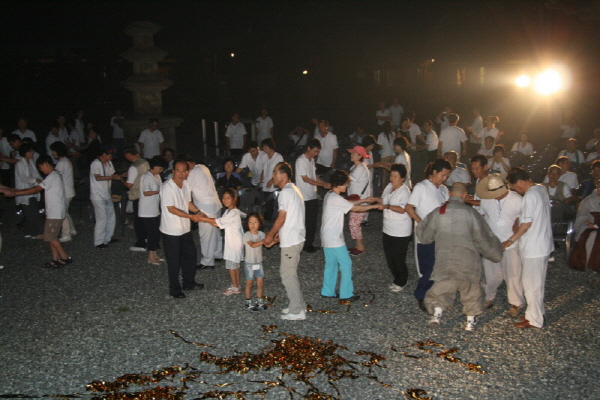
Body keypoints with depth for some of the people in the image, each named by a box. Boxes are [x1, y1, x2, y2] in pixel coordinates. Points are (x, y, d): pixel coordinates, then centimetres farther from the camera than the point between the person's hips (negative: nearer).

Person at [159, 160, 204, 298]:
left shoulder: (186, 185, 2)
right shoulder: (167, 187, -21)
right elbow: (171, 209, -22)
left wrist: (198, 212, -2)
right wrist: (191, 216, -22)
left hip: (185, 228, 8)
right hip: (171, 230, -8)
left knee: (190, 255, 19)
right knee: (174, 261, 4)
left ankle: (189, 283, 37)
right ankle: (175, 290, 19)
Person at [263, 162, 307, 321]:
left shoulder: (286, 192, -17)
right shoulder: (293, 189, 13)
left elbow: (281, 219, -18)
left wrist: (270, 235, -6)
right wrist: (280, 232, 19)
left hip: (290, 240, -10)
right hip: (295, 237, 10)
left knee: (288, 275, -2)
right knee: (287, 272, 18)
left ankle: (297, 311, 5)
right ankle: (298, 305, 25)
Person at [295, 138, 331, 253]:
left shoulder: (311, 160, 12)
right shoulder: (301, 161, -14)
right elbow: (305, 178, -17)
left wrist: (326, 183, 3)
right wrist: (322, 185, -19)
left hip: (313, 196, 8)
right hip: (305, 197, -8)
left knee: (313, 222, 12)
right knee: (307, 222, -2)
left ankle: (310, 244, 22)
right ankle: (306, 245, 9)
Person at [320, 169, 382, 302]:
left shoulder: (329, 196, 9)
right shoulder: (335, 199, -22)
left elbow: (348, 203, 22)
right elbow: (355, 208, -18)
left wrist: (364, 200, 15)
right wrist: (375, 206, -8)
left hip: (327, 238, 10)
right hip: (334, 239, -10)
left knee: (331, 265, 16)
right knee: (346, 264, 1)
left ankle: (327, 292, 23)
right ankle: (346, 294, 9)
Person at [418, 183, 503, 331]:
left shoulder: (437, 213, -1)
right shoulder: (470, 213, -7)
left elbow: (425, 237, 9)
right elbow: (483, 238, 0)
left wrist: (420, 226, 30)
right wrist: (495, 253, 16)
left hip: (444, 262, 1)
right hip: (468, 261, -1)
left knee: (441, 288, 15)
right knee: (472, 291, 17)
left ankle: (437, 314, -1)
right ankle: (470, 322, 22)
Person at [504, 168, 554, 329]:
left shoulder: (530, 196, -21)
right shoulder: (541, 189, 7)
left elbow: (527, 223, -21)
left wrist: (511, 240, -13)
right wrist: (520, 219, 8)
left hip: (533, 247, -10)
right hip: (544, 244, 10)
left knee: (531, 283, 2)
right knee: (537, 282, 19)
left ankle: (534, 319, 12)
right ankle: (537, 313, 31)